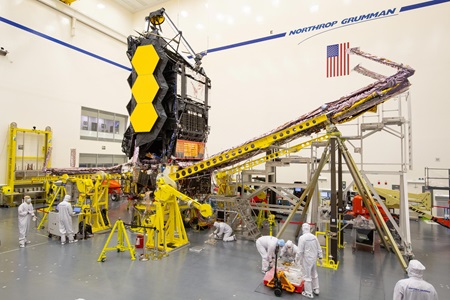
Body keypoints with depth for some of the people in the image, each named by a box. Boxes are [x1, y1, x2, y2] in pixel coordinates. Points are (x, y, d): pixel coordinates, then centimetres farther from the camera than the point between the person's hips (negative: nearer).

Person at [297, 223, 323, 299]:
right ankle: (316, 289, 38)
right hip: (314, 258, 6)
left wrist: (298, 259, -2)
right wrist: (320, 258, 16)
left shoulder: (302, 237, -19)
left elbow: (300, 251, -17)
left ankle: (309, 293, 18)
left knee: (308, 276, 6)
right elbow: (319, 248, 5)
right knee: (314, 274, 23)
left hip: (307, 259, -6)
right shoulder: (314, 237, -3)